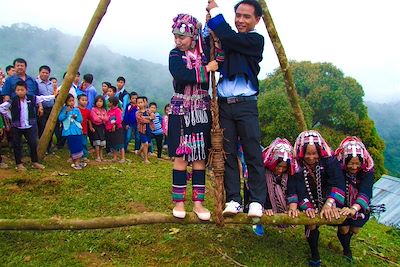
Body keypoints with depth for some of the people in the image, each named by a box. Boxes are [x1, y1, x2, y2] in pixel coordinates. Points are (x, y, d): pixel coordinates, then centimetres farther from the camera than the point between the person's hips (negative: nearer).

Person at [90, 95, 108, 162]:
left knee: (102, 142, 8)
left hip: (102, 127, 5)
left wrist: (100, 117, -15)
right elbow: (95, 119, -17)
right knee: (97, 142, -5)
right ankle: (97, 157, 4)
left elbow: (107, 119, -2)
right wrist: (103, 118, -7)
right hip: (96, 127, -5)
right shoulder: (93, 109, -6)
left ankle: (101, 156, 21)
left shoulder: (104, 110, 9)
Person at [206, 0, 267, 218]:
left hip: (245, 104, -4)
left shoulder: (256, 40, 1)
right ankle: (233, 200, 9)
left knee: (253, 154, -3)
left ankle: (256, 201, 7)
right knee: (228, 154, 2)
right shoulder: (226, 39, 17)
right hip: (224, 104, 5)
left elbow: (229, 38, -14)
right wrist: (209, 19, 1)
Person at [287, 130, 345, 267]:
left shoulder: (329, 160, -21)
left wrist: (329, 204, -46)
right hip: (309, 205, 0)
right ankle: (315, 255, 9)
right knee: (311, 224, -14)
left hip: (328, 201, 1)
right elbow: (297, 189, -24)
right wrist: (307, 207, -39)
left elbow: (337, 183, -32)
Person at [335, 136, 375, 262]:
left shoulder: (367, 170, -27)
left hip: (359, 206, 2)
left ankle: (346, 241, 51)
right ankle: (346, 250, 34)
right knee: (344, 228, 0)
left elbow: (365, 191, -40)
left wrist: (354, 208, -58)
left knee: (355, 230, 14)